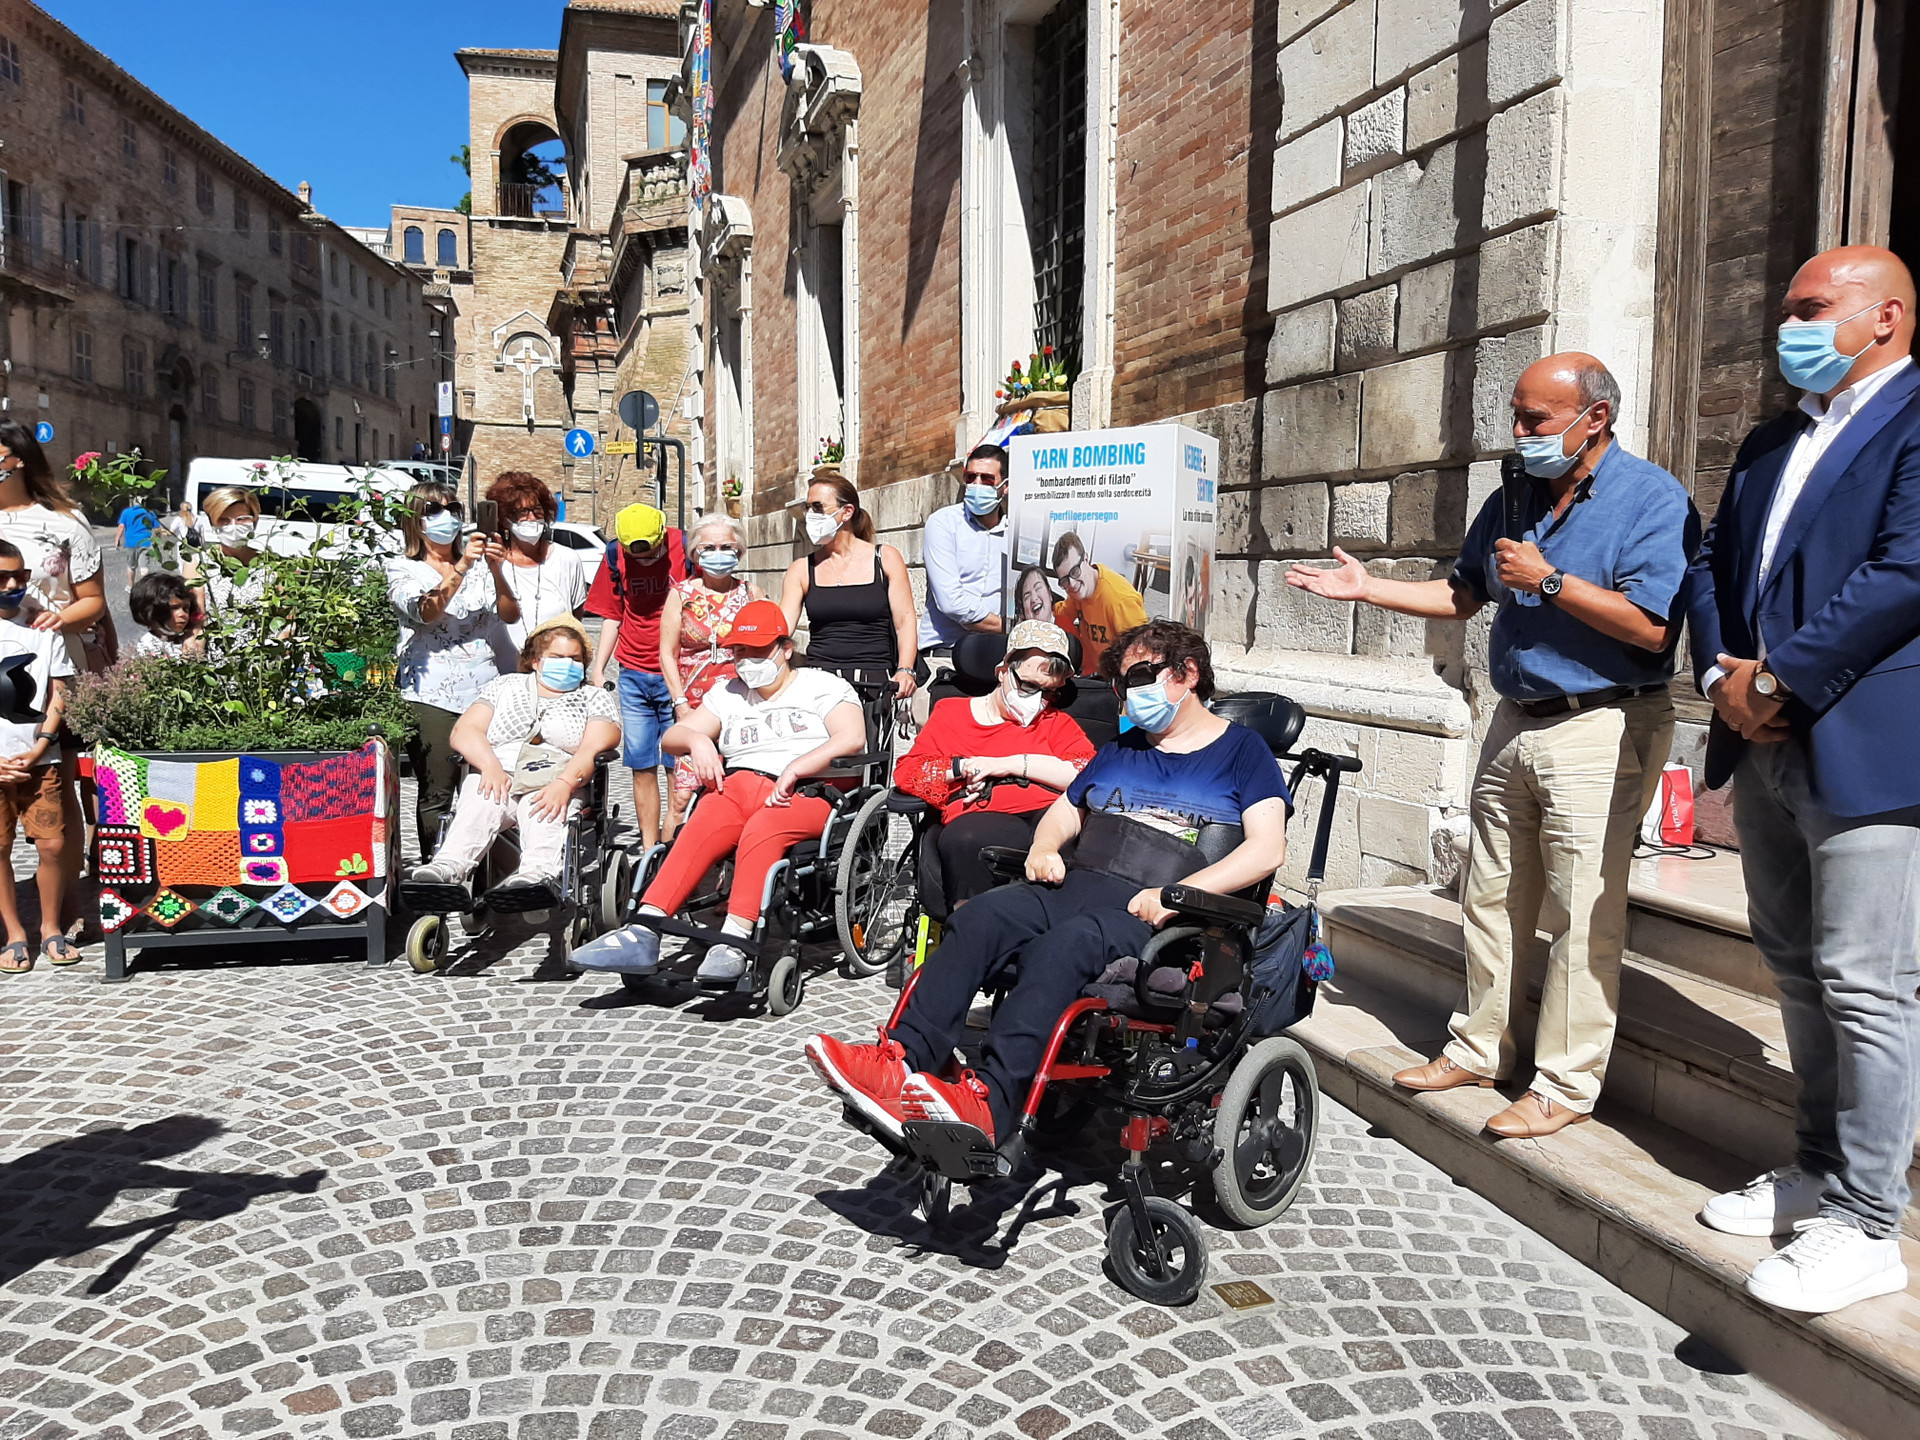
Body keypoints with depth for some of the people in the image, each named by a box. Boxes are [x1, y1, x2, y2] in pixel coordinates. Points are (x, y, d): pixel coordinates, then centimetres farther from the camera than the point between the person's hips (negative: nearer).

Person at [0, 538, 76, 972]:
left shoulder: (44, 628, 4)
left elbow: (58, 695, 4)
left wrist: (38, 750, -7)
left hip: (39, 759, 1)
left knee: (53, 844, 0)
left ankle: (51, 928, 16)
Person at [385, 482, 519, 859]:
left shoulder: (478, 564, 16)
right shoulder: (402, 568, 8)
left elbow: (510, 615, 3)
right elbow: (426, 612, -12)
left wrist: (495, 571, -13)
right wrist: (460, 568, -23)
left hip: (485, 692, 2)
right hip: (432, 696, -2)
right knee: (436, 795, -3)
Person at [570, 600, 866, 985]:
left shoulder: (824, 686, 15)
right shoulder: (729, 693, 30)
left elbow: (852, 739, -4)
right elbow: (673, 736, 22)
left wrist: (794, 769, -17)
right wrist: (696, 739, -4)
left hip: (807, 795, -3)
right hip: (739, 785, 3)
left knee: (762, 827, -39)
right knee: (712, 818, -34)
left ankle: (734, 943, -51)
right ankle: (644, 930, -49)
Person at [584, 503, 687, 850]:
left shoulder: (684, 548, -7)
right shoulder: (615, 555, 4)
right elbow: (612, 617, 13)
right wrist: (598, 670, 6)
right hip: (632, 675, 4)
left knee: (679, 764, -2)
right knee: (642, 766, 6)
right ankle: (648, 847, 14)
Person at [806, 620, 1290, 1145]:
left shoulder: (1242, 749, 9)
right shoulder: (1121, 749, 28)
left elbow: (1267, 849, -4)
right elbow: (1065, 810, 33)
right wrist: (1044, 850, 7)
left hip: (1152, 913, -6)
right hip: (1075, 885, 6)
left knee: (1062, 946, -36)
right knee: (977, 918, -23)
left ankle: (989, 1103, -45)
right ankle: (901, 1061, -33)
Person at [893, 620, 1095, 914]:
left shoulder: (1056, 722, 28)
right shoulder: (951, 713, 27)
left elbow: (1091, 774, 8)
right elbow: (906, 771, 17)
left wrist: (1011, 764, 1)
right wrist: (963, 767, 2)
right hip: (981, 816, -1)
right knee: (964, 841, -39)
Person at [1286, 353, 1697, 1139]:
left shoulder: (1652, 499, -11)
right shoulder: (1514, 498, 11)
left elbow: (1654, 627, -22)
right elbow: (1463, 594, 19)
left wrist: (1548, 580, -18)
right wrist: (1368, 588, 10)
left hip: (1601, 729, -7)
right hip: (1516, 721, 8)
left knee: (1583, 914, -3)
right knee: (1490, 899, 14)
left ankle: (1566, 1084, 9)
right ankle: (1479, 1048, 28)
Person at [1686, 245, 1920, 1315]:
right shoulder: (1770, 443, 19)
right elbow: (1714, 565, 17)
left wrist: (1778, 676, -16)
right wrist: (1724, 672, 0)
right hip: (1767, 748, 9)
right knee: (1799, 972, 16)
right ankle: (1821, 1170, 30)